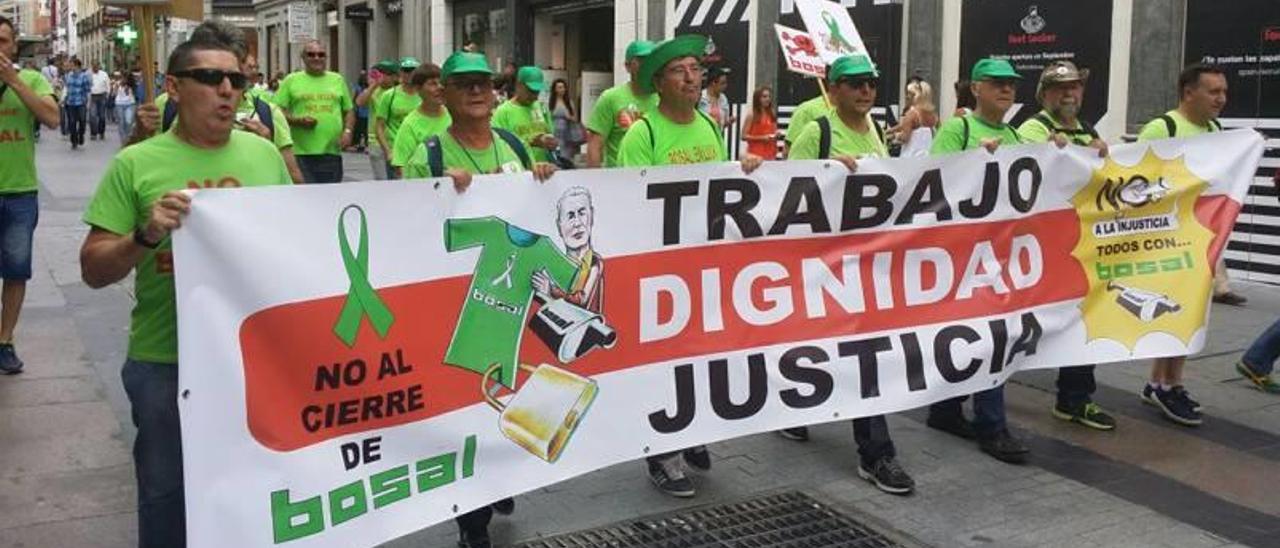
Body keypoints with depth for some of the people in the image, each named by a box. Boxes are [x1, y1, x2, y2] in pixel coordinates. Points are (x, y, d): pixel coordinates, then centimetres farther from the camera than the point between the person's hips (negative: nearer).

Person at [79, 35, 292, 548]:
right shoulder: (135, 163, -6)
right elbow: (93, 270, -6)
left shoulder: (265, 154, 2)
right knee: (166, 491, 15)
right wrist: (146, 237, -23)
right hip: (166, 362, -2)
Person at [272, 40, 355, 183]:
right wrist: (297, 121, -14)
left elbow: (349, 111, 18)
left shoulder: (338, 80, 16)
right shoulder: (291, 80, 7)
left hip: (332, 152, 3)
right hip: (301, 154, -3)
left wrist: (348, 131, 1)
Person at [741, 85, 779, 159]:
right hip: (756, 154, -5)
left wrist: (776, 135, 2)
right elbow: (744, 136, -8)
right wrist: (761, 138, -15)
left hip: (770, 154, 5)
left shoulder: (772, 115, 10)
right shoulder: (751, 116, -4)